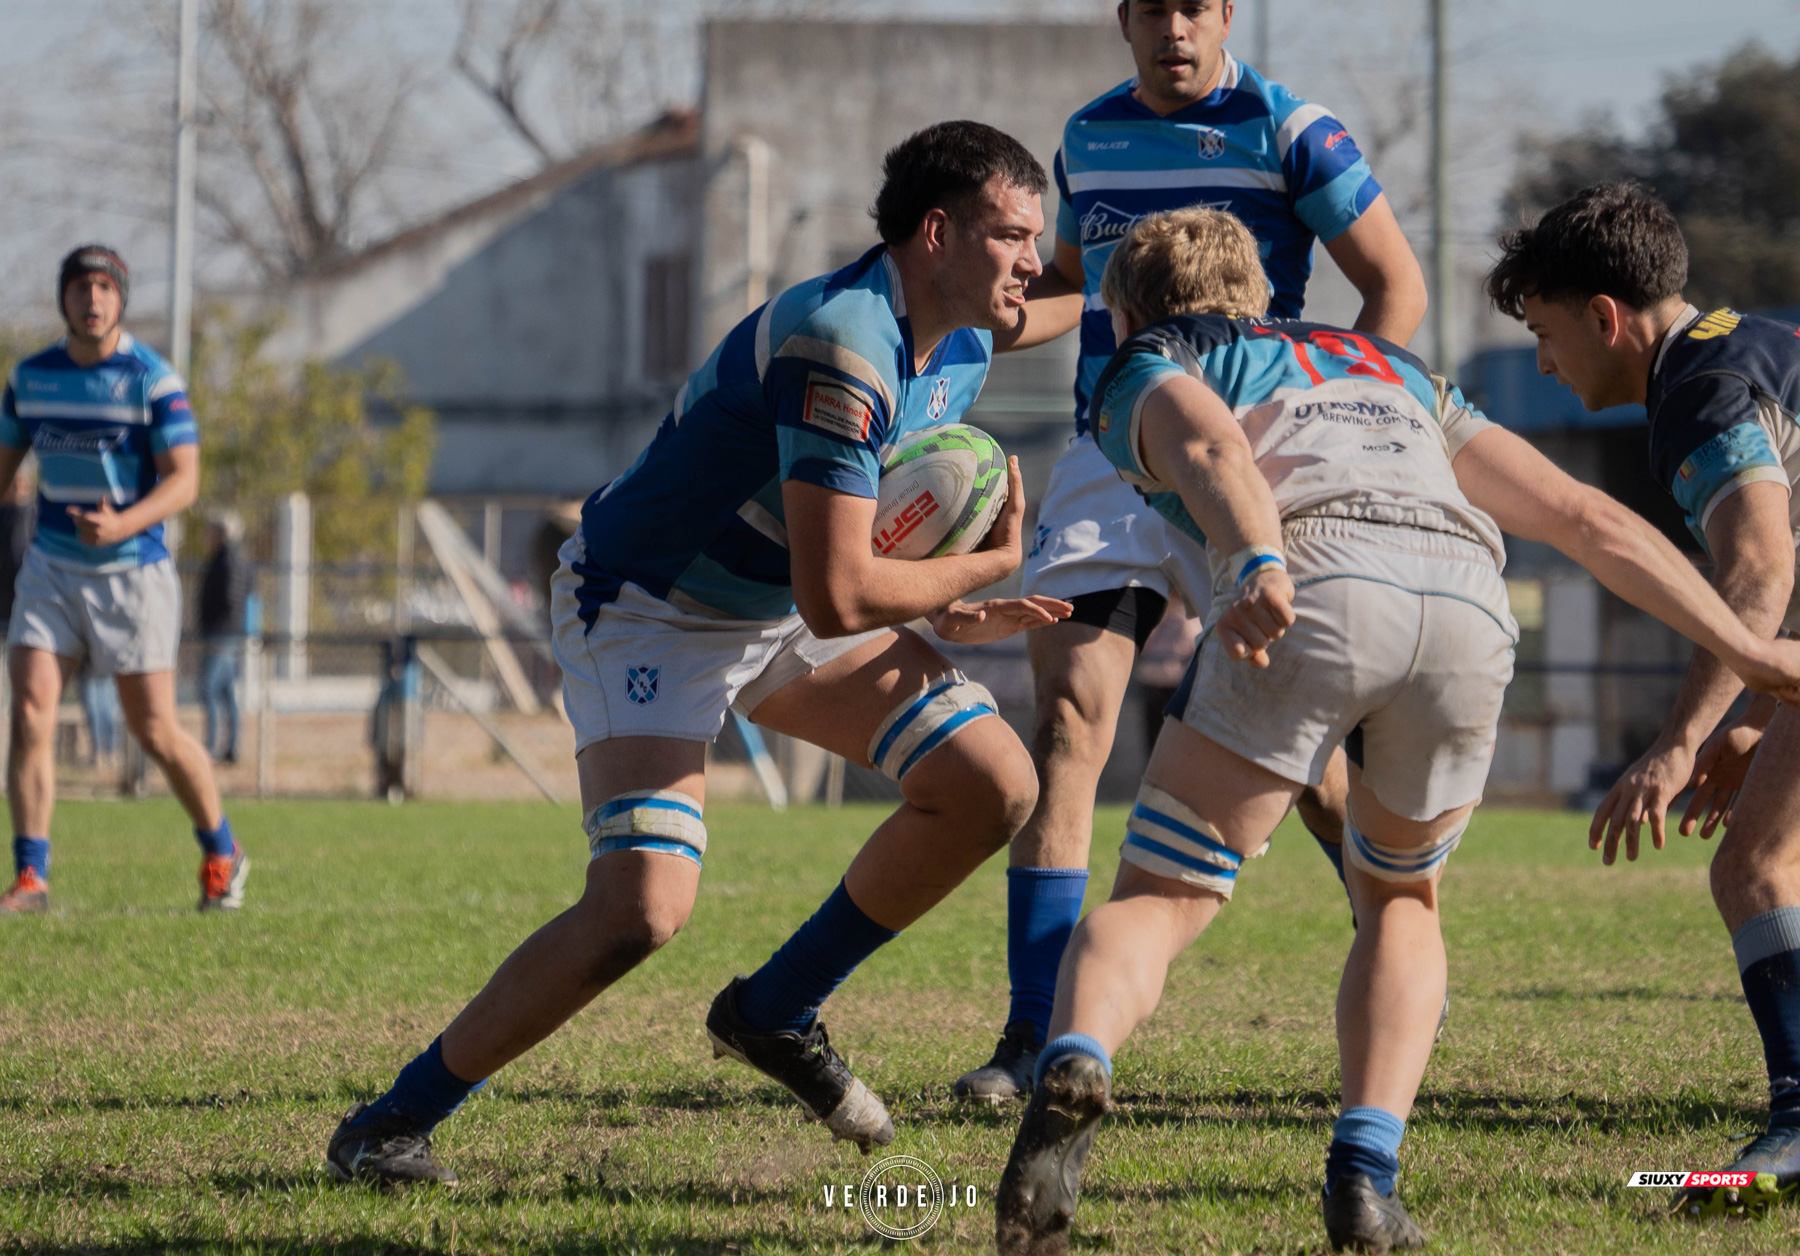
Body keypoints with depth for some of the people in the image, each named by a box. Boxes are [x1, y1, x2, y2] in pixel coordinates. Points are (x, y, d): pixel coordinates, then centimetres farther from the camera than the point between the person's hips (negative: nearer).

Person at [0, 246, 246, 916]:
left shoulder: (153, 380, -10)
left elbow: (183, 480, -16)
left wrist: (122, 525, -32)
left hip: (132, 568, -4)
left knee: (154, 731, 0)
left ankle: (221, 855, 22)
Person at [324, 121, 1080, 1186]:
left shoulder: (963, 347, -1)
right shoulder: (838, 345, -32)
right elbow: (834, 599, -34)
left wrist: (953, 613, -6)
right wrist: (991, 564, -19)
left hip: (777, 607, 9)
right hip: (647, 609, -9)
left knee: (996, 785, -4)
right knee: (645, 906, -26)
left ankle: (777, 1013, 13)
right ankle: (394, 1123, -10)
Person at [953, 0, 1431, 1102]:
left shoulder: (1289, 132, -4)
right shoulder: (1089, 136, 12)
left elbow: (1397, 285, -2)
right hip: (1109, 459, 4)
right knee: (1065, 728, -10)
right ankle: (1035, 1037, -10)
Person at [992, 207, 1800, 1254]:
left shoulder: (1145, 373, 28)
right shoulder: (1397, 373, 42)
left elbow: (1210, 443, 1)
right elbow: (1587, 517, 34)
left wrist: (1259, 564, -18)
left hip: (1315, 587, -4)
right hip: (1466, 596, 4)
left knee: (1157, 902, 4)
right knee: (1401, 899, 28)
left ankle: (1076, 1065, -28)